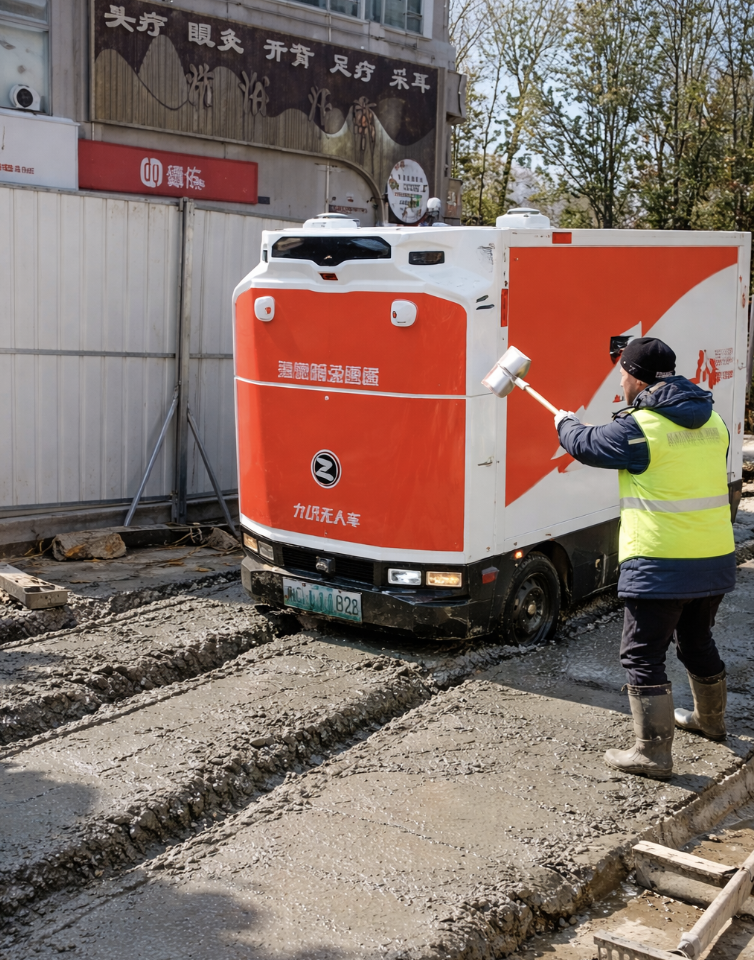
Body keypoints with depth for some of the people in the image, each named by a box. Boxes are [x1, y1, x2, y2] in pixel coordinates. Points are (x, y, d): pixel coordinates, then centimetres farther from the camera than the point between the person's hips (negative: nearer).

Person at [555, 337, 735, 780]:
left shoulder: (640, 429, -15)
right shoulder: (713, 422, 6)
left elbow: (586, 445, 0)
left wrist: (565, 423, 22)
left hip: (660, 566, -8)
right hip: (716, 560, 8)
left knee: (643, 656, 3)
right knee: (698, 642, 27)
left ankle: (653, 752, 5)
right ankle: (711, 719, 45)